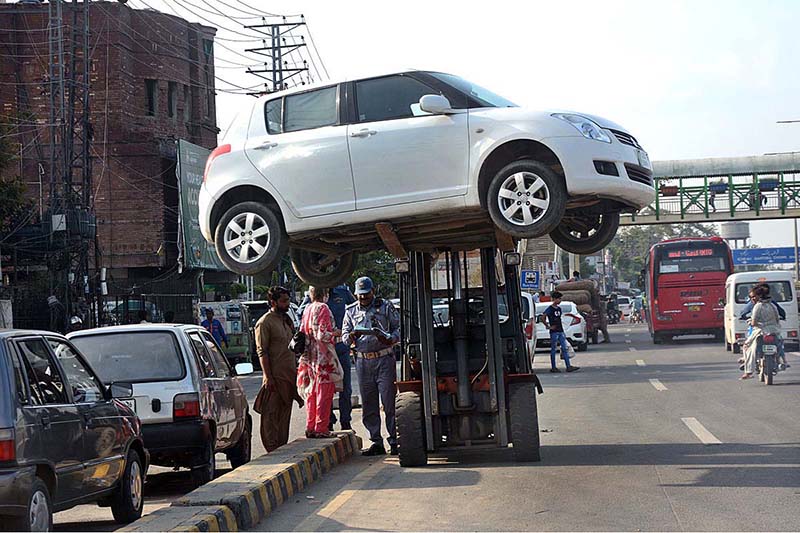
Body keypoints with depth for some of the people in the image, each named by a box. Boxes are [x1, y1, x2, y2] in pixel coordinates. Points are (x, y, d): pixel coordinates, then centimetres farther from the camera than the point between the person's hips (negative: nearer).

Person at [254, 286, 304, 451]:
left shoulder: (287, 319, 17)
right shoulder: (264, 323, -9)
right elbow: (262, 351, -13)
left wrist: (295, 369, 20)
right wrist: (267, 376, -18)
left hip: (289, 374, 8)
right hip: (275, 376, -8)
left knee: (285, 412, 12)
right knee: (271, 413, -4)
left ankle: (282, 447, 18)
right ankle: (272, 449, -2)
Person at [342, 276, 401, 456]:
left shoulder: (385, 306, 6)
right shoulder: (351, 311, 15)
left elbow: (398, 328, 2)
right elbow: (344, 335, 12)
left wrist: (389, 339, -18)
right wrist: (351, 337, -11)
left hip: (384, 358, -3)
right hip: (363, 361, 4)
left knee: (389, 402, -6)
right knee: (368, 405, 4)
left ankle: (394, 441, -3)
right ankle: (376, 443, 10)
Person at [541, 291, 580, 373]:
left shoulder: (559, 309, 14)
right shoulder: (550, 309, -8)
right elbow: (543, 318, -15)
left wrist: (561, 328, 15)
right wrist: (548, 327, -12)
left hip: (560, 331, 7)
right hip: (554, 332, -7)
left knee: (565, 349, 1)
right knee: (553, 350, -1)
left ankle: (568, 366, -1)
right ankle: (553, 367, 4)